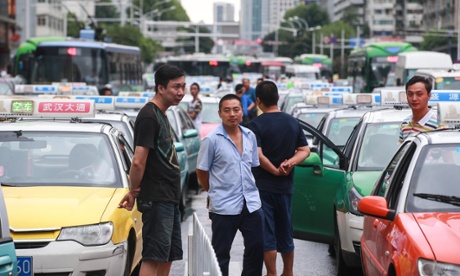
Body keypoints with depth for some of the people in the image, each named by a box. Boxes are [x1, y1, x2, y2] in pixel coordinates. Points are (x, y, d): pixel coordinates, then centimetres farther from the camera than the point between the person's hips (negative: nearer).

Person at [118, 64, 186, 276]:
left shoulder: (161, 115, 17)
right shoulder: (149, 116, -15)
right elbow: (138, 161, -20)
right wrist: (133, 192, -8)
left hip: (169, 198, 10)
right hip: (156, 199, -10)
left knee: (168, 257, 13)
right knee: (153, 258, -11)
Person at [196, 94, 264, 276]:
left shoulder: (250, 136, 7)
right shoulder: (212, 140, -9)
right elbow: (202, 172, -2)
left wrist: (250, 190, 11)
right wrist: (216, 192, 6)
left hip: (251, 204, 5)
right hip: (224, 206, -5)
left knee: (256, 247, 10)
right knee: (221, 254, 4)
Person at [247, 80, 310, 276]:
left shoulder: (256, 124, -12)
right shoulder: (293, 122, 5)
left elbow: (257, 155, -21)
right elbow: (304, 150, 4)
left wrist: (275, 170, -10)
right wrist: (290, 163, -11)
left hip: (263, 186, -5)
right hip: (285, 187, 5)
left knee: (266, 234, 0)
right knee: (285, 233, 17)